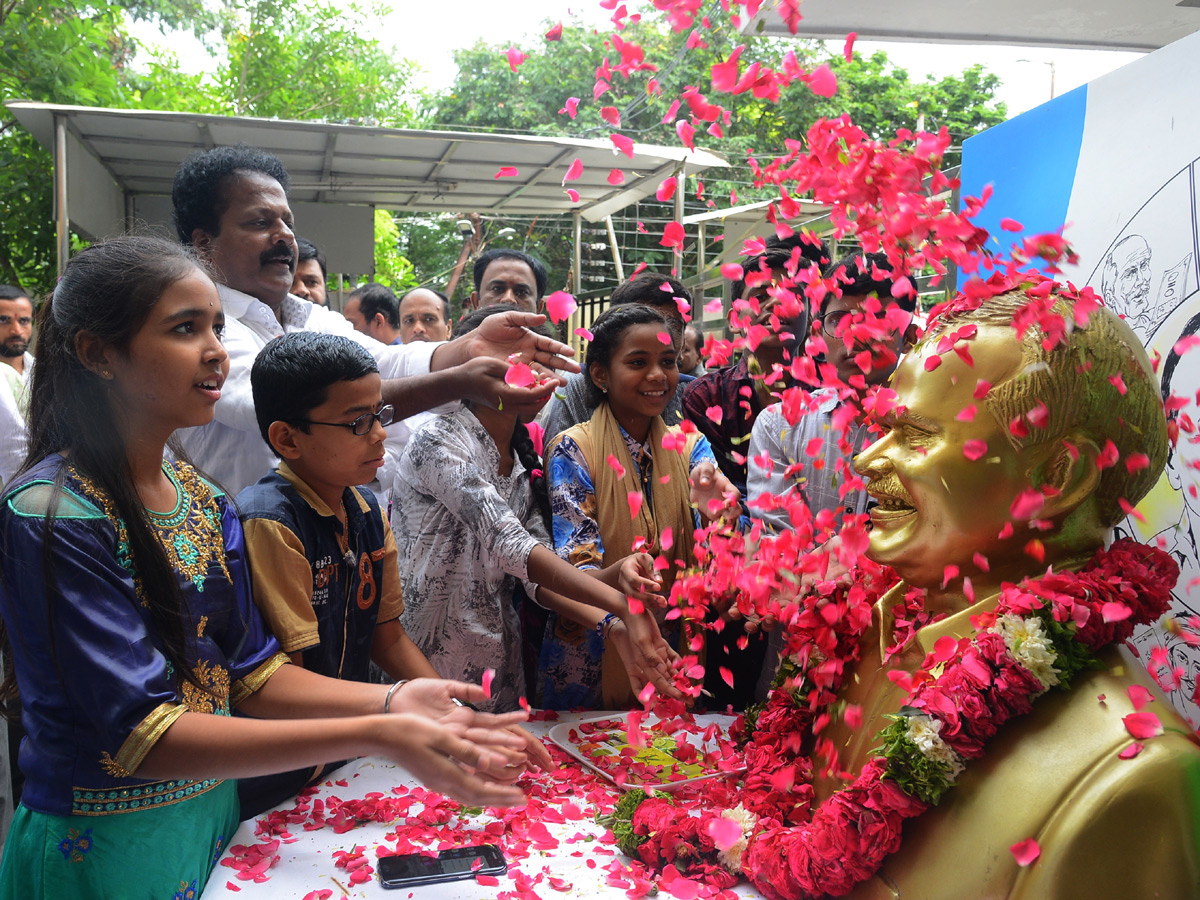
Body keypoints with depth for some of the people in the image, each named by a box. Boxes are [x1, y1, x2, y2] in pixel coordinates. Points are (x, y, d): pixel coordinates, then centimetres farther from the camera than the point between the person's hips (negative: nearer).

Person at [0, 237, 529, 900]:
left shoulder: (206, 503, 1)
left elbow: (249, 672, 0)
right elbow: (143, 734, -26)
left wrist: (391, 700, -16)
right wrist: (374, 736, -32)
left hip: (213, 814, 6)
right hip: (101, 846, -6)